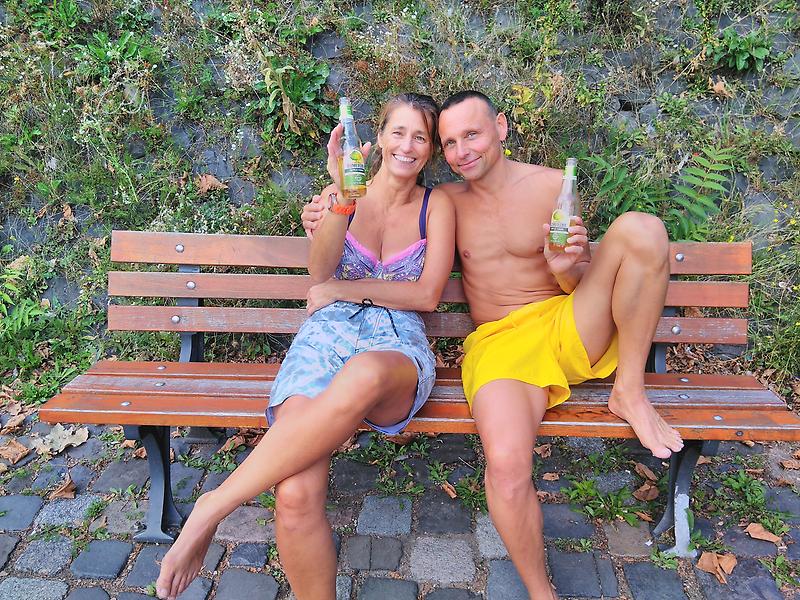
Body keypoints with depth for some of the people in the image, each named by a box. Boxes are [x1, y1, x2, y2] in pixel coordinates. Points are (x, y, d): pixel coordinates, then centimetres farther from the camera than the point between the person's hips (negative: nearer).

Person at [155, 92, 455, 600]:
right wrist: (342, 195, -18)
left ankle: (213, 508, -28)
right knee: (295, 497, -30)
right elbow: (319, 272, -4)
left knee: (363, 375, -43)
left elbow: (426, 295, 3)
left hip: (399, 348, 0)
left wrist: (341, 289, 1)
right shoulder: (342, 196, 15)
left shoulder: (437, 205, 14)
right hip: (327, 336, 1)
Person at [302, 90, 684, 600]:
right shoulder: (448, 200, 9)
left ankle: (630, 392, -9)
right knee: (506, 466, -32)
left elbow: (581, 283, 7)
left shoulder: (554, 186, 5)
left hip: (568, 327, 1)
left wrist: (566, 269, -18)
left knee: (641, 229, -23)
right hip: (500, 343, 0)